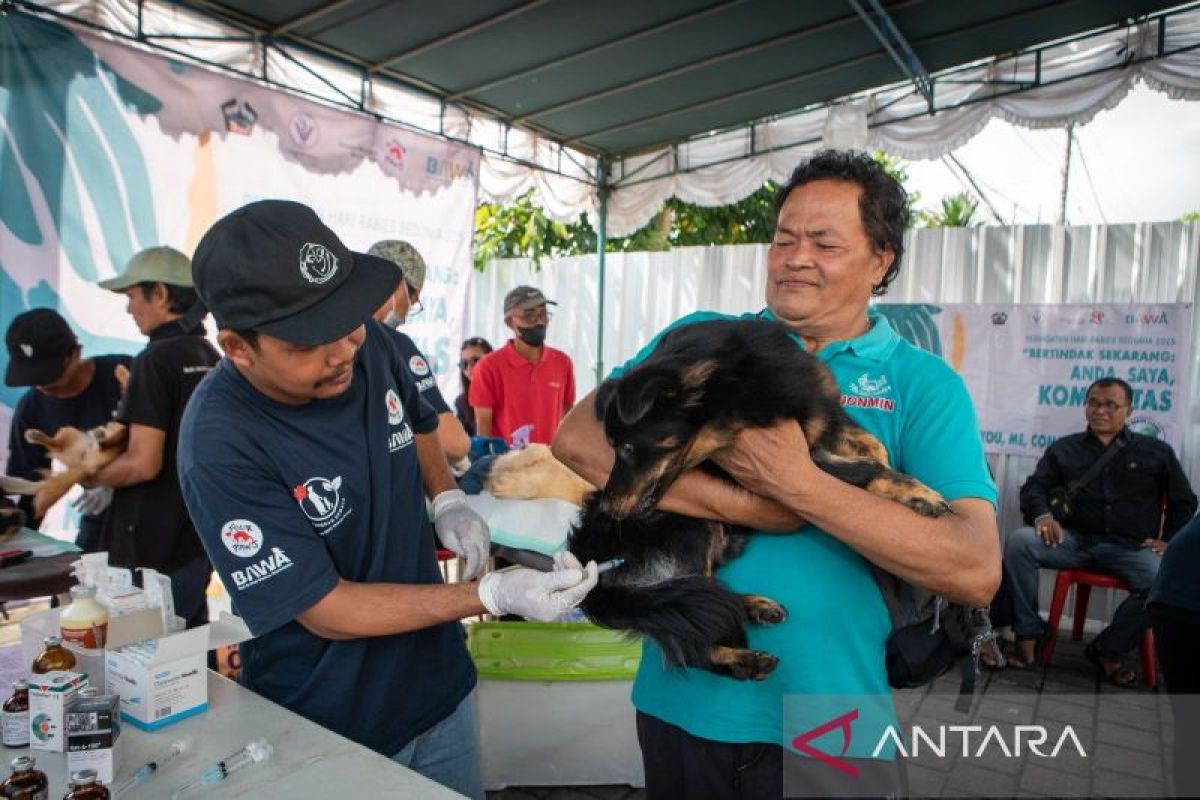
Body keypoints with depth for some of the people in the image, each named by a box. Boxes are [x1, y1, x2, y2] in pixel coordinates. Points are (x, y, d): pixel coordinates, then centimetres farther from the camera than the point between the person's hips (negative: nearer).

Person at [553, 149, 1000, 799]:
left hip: (828, 727, -1)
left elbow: (976, 572, -15)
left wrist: (795, 482, -23)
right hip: (679, 703, 2)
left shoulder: (923, 384, -4)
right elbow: (576, 438, -12)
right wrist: (736, 504, -21)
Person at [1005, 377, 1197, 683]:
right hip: (1074, 540, 0)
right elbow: (1034, 487, 10)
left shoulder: (1156, 451, 16)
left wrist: (1168, 540, 5)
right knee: (1019, 541, -28)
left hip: (1130, 547, 0)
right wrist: (1042, 515, -12)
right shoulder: (1063, 449, 17)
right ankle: (1027, 636, -21)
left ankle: (1107, 650, -7)